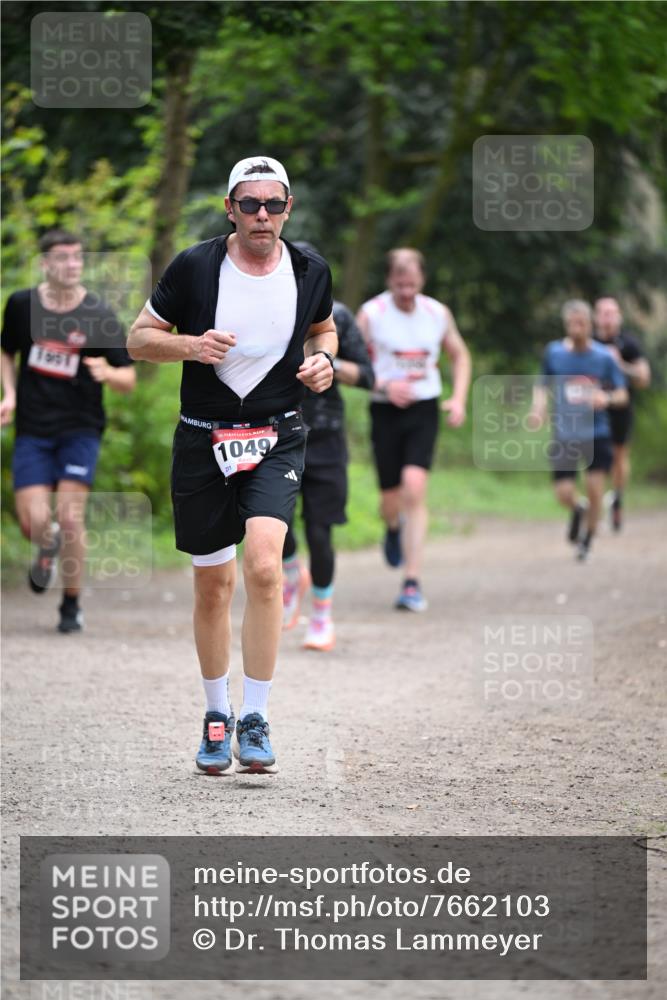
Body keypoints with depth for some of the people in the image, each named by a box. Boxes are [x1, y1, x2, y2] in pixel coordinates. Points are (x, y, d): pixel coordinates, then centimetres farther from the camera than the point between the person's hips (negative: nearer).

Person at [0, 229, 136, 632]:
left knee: (70, 516, -12)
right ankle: (49, 548, 30)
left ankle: (72, 605, 6)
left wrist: (107, 373, -26)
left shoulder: (99, 316, -8)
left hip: (80, 428, -2)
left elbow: (129, 381, -4)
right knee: (35, 522, -9)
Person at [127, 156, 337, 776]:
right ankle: (216, 717, 27)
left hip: (276, 439, 0)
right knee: (212, 586, 7)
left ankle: (255, 721, -12)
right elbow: (139, 339, 2)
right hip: (202, 440, 0)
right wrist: (189, 345, -17)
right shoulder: (193, 268, -7)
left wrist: (323, 360, -1)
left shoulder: (310, 272, 0)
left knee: (263, 566, -21)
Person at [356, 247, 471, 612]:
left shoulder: (438, 314, 3)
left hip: (424, 409, 1)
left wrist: (459, 398, 3)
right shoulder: (371, 314, -5)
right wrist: (385, 386, -22)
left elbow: (460, 355, 18)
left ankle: (412, 583, -16)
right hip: (386, 412, -1)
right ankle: (394, 529, 45)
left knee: (414, 487, -18)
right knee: (391, 500, 3)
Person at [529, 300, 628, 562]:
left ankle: (587, 538, 20)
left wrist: (607, 398, -20)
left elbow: (622, 395, 2)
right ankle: (577, 509, 33)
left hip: (597, 434, -1)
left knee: (595, 491, -6)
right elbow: (543, 386, 11)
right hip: (564, 435, 1)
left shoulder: (604, 356, -3)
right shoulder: (553, 353, 0)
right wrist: (538, 410, -8)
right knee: (564, 494, -5)